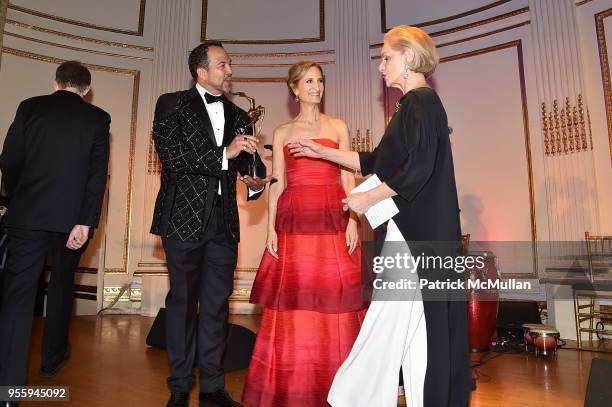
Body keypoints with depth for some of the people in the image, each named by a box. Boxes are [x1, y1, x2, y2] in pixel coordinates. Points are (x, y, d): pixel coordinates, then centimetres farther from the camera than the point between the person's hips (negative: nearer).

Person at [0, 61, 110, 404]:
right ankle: (53, 357, 35)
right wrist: (85, 222, -11)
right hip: (71, 217, 0)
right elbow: (98, 174, -8)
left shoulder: (30, 107, 6)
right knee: (61, 286, 18)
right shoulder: (98, 118, 3)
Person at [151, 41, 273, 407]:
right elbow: (171, 156, -11)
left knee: (217, 303, 8)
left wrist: (255, 182, -7)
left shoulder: (238, 115, 15)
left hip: (224, 222, 4)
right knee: (183, 301, 7)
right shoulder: (172, 105, 2)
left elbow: (245, 164, 15)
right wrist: (224, 154, -17)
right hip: (185, 218, -3)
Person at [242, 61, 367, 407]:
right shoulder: (282, 133, 14)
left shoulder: (338, 127, 12)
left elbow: (348, 177, 6)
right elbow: (277, 184, 9)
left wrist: (352, 221, -6)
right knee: (294, 303, 1)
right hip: (294, 223, 1)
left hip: (333, 221, 0)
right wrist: (271, 228, -1)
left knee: (334, 302, 0)